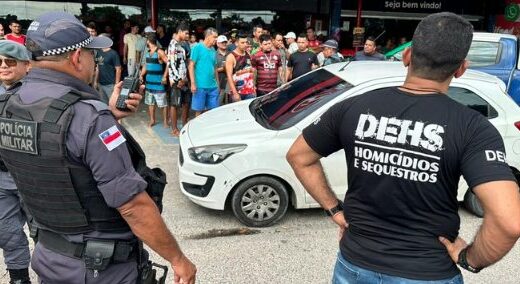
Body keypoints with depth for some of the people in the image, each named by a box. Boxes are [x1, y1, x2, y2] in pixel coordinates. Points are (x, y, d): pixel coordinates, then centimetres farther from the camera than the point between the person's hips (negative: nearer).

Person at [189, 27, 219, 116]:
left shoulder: (213, 50, 13)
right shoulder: (197, 47, -5)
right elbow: (191, 66, -7)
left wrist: (217, 84, 17)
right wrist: (193, 83, -13)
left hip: (213, 87, 6)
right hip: (200, 86, -6)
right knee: (199, 111, 3)